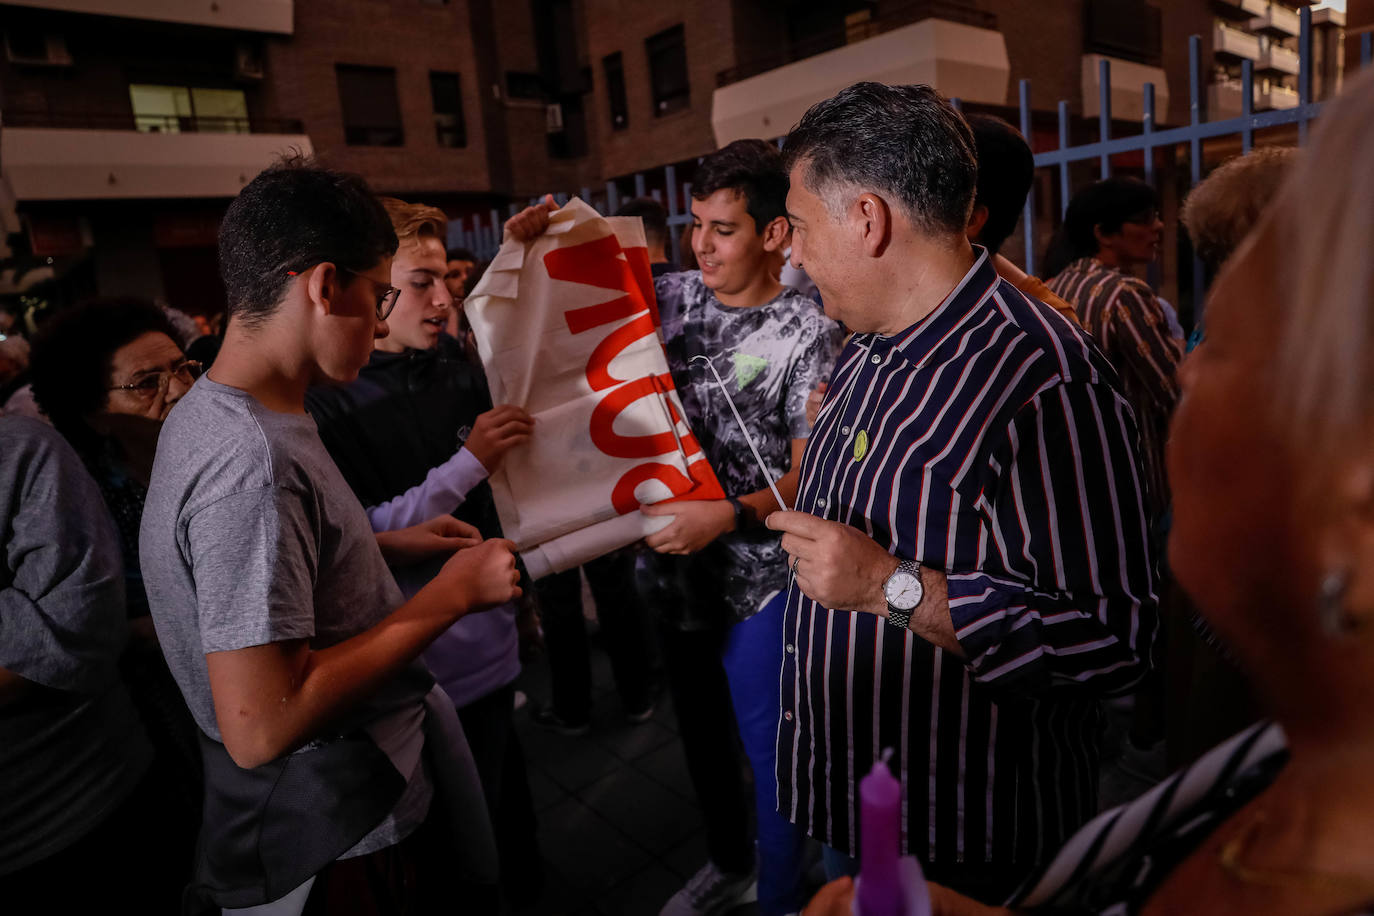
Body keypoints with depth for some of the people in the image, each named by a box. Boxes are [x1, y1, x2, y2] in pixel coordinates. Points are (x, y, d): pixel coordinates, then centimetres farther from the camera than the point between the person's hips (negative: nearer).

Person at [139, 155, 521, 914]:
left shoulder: (205, 413, 2)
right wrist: (448, 596, -24)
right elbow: (260, 726, -31)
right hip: (337, 849, -9)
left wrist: (390, 545, 5)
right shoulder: (250, 461, -30)